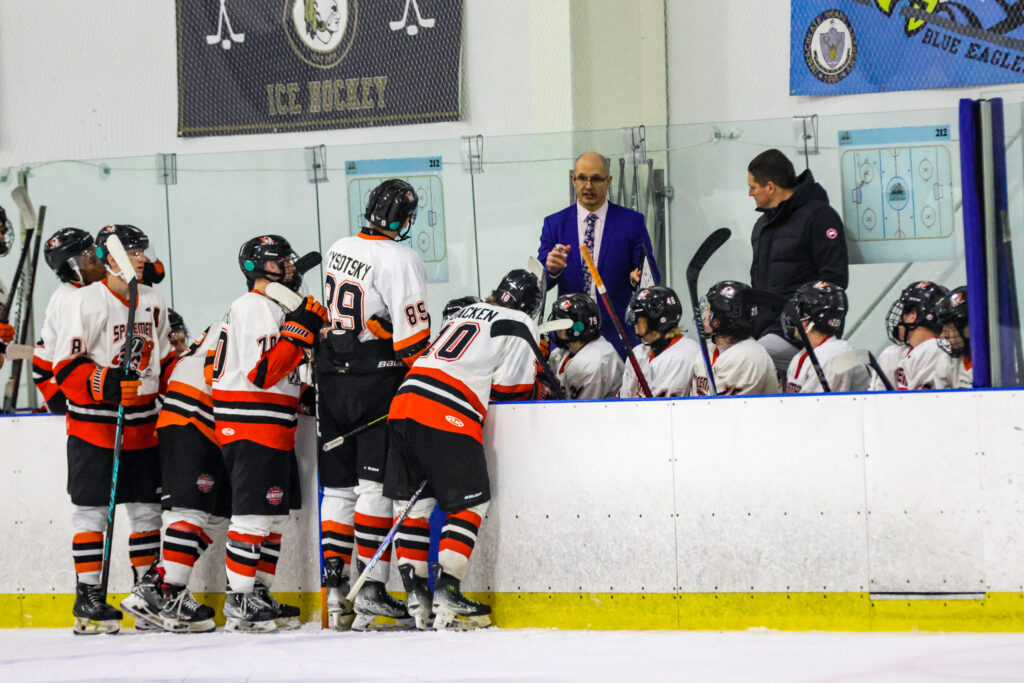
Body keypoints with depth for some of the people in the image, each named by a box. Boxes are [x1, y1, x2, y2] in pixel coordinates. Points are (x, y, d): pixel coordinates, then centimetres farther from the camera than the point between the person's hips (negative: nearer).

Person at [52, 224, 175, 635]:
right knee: (92, 510, -4)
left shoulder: (153, 303, 12)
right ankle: (88, 600, 0)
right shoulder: (86, 301, -10)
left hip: (142, 426, 6)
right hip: (93, 424, -6)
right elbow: (66, 367, -14)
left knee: (147, 508, 8)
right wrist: (107, 385, -26)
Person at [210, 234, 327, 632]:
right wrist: (300, 330, -21)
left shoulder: (271, 308, 21)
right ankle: (238, 603, -10)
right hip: (250, 428, -11)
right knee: (254, 514, -11)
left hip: (272, 431, 11)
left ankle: (259, 596, 19)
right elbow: (262, 372, -22)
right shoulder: (255, 307, -13)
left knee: (273, 515, 13)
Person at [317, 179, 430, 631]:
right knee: (377, 485, -6)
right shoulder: (400, 260, -14)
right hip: (377, 380, -7)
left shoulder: (337, 251, 9)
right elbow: (412, 336, -16)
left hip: (331, 380, 7)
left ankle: (335, 592, 9)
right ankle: (369, 597, -11)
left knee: (338, 487, 11)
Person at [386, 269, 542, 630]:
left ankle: (416, 596, 12)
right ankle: (446, 595, -8)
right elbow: (512, 389, 3)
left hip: (404, 403, 7)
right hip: (448, 417, -7)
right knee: (470, 503, 1)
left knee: (414, 502, 12)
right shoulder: (520, 325, 6)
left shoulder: (468, 312, 27)